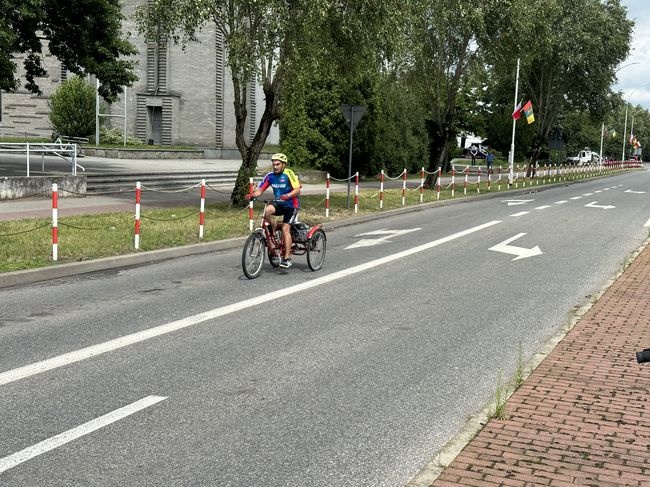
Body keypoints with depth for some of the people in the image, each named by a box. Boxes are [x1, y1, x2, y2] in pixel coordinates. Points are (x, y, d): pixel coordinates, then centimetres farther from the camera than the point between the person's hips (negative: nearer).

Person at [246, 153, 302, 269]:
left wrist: (288, 195, -42)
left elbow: (297, 189, -23)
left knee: (285, 229, -15)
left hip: (291, 205, -4)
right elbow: (260, 189, -3)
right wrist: (252, 195, -23)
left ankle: (287, 258, -10)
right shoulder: (270, 176, -1)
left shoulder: (289, 174, -15)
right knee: (267, 210, -28)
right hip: (279, 204, 4)